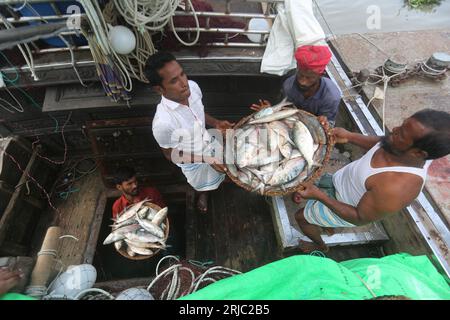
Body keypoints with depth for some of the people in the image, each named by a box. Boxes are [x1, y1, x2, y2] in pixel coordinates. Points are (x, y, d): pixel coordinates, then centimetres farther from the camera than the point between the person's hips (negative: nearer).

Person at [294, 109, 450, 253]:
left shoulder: (396, 188, -43)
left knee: (301, 217, 12)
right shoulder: (415, 150, -21)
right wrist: (349, 136, -6)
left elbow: (360, 218, -28)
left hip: (343, 204, -6)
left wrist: (319, 196, -32)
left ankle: (320, 246, 45)